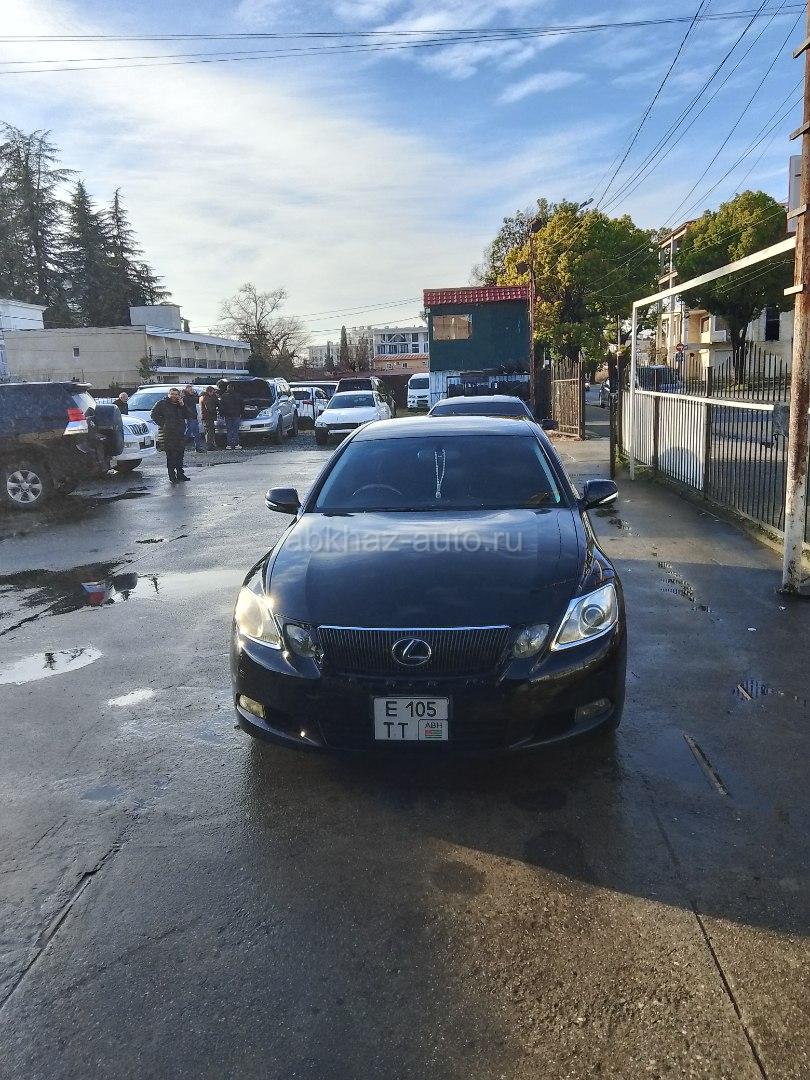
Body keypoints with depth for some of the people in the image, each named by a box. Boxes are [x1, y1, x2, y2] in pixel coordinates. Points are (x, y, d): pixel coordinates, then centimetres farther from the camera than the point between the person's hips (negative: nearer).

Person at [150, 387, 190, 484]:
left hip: (181, 432, 5)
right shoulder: (163, 403, 0)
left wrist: (182, 405, -5)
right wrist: (162, 424, -8)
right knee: (171, 455, -6)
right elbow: (154, 414, 0)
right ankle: (172, 476, -4)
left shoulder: (180, 403, 14)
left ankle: (180, 473, 20)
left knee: (180, 454, 10)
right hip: (169, 433, -5)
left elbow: (186, 415, 8)